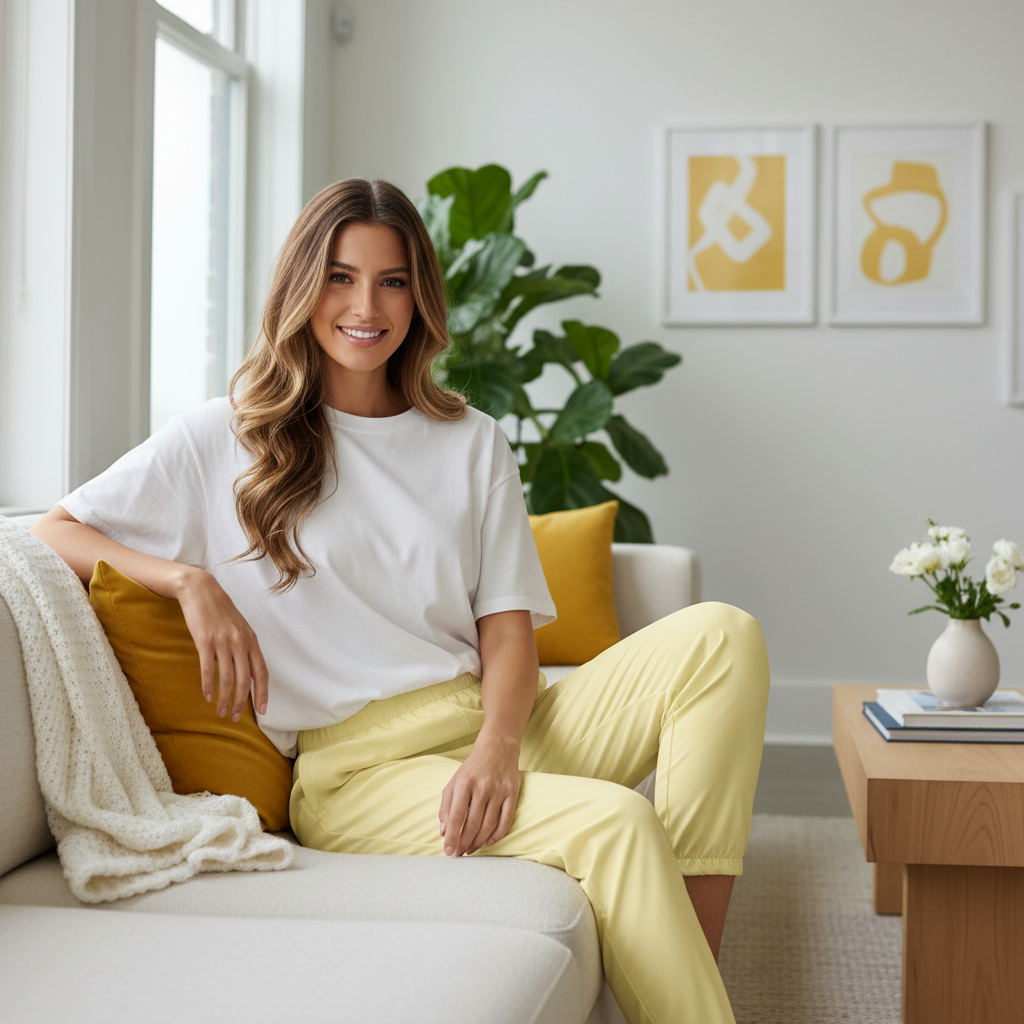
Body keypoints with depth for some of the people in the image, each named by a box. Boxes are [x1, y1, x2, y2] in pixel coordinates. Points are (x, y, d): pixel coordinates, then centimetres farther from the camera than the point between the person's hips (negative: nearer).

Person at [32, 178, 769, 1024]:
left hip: (494, 725, 5)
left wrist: (498, 741, -13)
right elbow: (52, 535, 4)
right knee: (616, 823, -31)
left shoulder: (471, 443, 17)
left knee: (721, 634, -19)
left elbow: (508, 624, 8)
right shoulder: (226, 438, 7)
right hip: (353, 765, -5)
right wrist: (190, 581, -14)